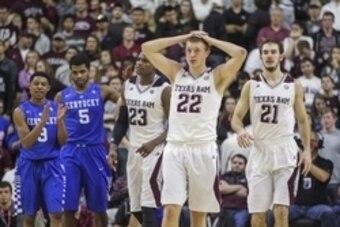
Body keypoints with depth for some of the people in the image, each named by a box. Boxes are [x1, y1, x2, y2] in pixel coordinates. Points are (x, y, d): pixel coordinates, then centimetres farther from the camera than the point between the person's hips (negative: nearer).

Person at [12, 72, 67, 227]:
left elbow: (62, 141, 1)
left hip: (51, 164, 1)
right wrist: (42, 121, -25)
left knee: (56, 213, -10)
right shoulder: (21, 111, -4)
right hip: (29, 165, -1)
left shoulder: (56, 108, 3)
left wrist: (60, 121, -17)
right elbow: (26, 142, -14)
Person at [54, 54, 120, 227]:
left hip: (95, 151, 0)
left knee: (99, 206, 6)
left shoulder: (101, 92, 3)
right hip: (70, 152, 1)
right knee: (68, 206, -3)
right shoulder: (62, 96, 6)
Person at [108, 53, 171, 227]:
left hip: (154, 150, -7)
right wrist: (114, 146, 5)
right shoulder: (128, 85, 8)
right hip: (134, 150, 7)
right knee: (136, 207, 10)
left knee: (148, 206, -13)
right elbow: (122, 120, 16)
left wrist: (153, 143, -24)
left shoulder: (164, 89, -11)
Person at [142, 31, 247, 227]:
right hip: (175, 148, 1)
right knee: (171, 209, -9)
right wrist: (183, 38, 6)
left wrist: (211, 40, -1)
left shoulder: (217, 76, 2)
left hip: (203, 150, -1)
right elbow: (147, 48, 7)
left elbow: (241, 54, -13)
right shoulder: (176, 73, 11)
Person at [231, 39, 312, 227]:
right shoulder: (251, 85, 6)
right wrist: (240, 130, -17)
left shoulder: (294, 86, 6)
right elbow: (236, 116, 5)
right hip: (260, 151, 1)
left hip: (284, 151, -1)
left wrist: (307, 149, 2)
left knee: (281, 211, -11)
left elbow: (302, 120, 12)